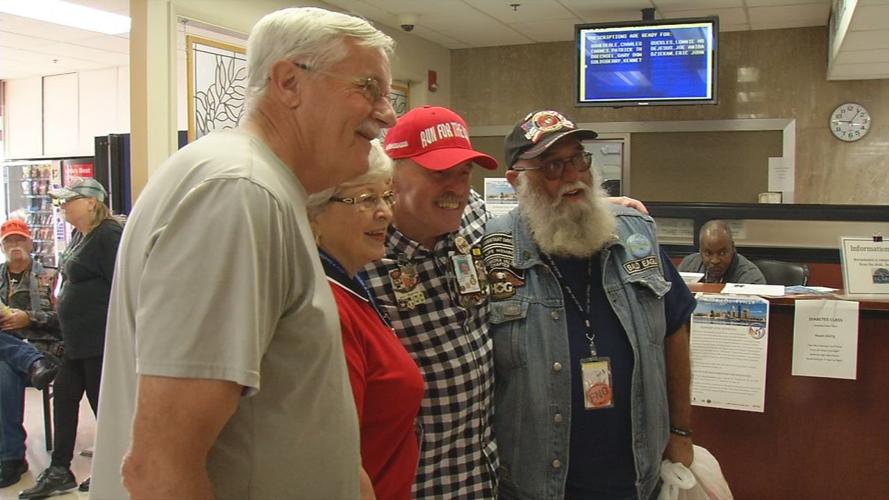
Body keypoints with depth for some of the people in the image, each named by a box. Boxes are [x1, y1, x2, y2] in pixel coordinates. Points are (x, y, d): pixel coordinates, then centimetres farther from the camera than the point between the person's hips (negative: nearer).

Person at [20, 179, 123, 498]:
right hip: (78, 339, 10)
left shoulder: (108, 235, -16)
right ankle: (59, 472, 26)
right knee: (64, 399, 14)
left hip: (101, 338, -10)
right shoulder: (80, 234, 13)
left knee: (103, 403, 2)